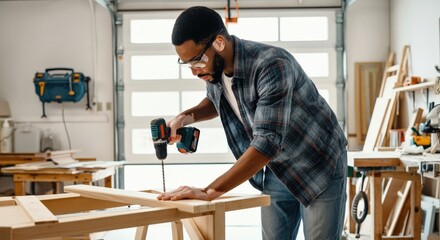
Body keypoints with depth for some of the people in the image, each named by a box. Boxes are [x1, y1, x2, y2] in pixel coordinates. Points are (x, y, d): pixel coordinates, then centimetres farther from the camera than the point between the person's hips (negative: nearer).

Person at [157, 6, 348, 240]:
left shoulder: (271, 66, -33)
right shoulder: (214, 69, -9)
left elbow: (267, 143, -40)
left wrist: (210, 191, -42)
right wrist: (187, 116, -6)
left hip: (319, 166, -6)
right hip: (276, 171, 7)